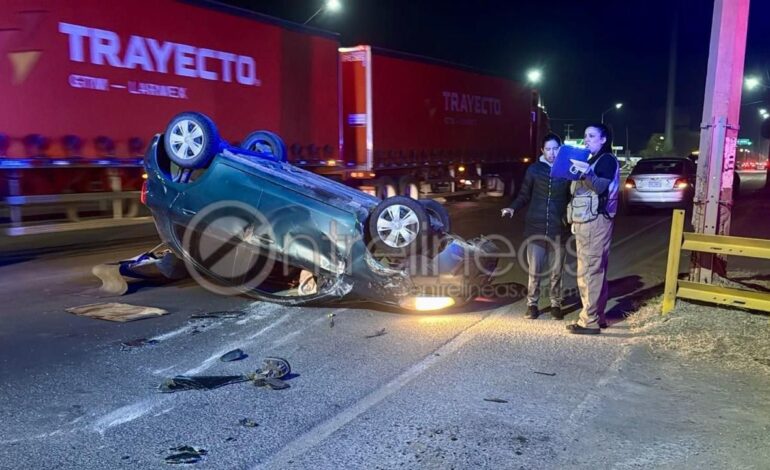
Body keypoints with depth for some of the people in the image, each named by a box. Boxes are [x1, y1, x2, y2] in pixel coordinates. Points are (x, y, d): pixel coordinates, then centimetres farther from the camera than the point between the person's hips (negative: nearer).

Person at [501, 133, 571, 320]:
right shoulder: (534, 169, 4)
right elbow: (524, 195, 9)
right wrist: (513, 208, -8)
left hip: (558, 230, 0)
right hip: (535, 228, 0)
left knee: (557, 271, 8)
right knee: (534, 270, 4)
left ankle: (556, 304, 21)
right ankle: (532, 304, 16)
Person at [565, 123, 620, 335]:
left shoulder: (607, 160, -6)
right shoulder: (591, 160, 23)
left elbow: (602, 186, -22)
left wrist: (587, 172, -37)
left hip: (595, 222, -10)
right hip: (586, 222, 10)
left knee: (589, 271, -10)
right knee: (595, 271, 12)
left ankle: (589, 321, -7)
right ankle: (597, 316, 19)